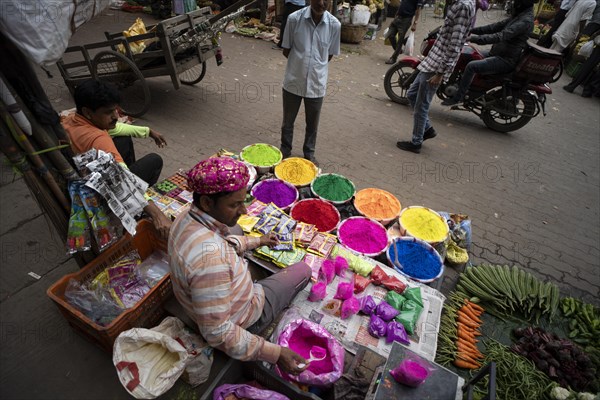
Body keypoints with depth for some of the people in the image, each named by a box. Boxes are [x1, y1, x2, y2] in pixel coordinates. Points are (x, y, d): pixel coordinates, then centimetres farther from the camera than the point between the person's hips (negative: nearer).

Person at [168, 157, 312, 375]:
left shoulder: (187, 220, -14)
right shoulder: (209, 259, -43)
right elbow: (217, 333, -35)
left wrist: (256, 241, 18)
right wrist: (275, 353, -30)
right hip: (242, 321, -7)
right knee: (303, 270, 10)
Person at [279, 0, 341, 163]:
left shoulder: (334, 24, -9)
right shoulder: (294, 18, -12)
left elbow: (330, 55, 4)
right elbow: (286, 50, -2)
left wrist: (316, 65, 0)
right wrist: (300, 62, -2)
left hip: (317, 83, 1)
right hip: (293, 80, 0)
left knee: (312, 124, 15)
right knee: (288, 121, 15)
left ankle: (309, 153, 37)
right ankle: (285, 151, 37)